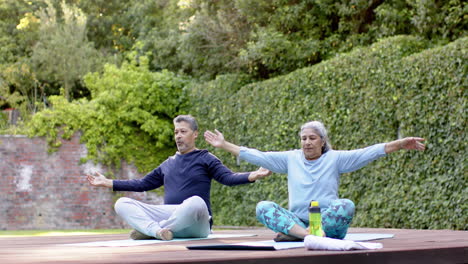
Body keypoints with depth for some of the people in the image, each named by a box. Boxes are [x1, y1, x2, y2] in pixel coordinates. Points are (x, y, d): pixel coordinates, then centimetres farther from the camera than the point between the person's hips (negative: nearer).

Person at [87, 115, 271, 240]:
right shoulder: (168, 164, 24)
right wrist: (107, 183, 29)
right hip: (168, 216, 5)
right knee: (122, 204, -11)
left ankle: (148, 230, -23)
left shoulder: (205, 159, 8)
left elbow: (228, 177, -6)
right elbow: (142, 184, 30)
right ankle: (158, 231, -36)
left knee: (195, 202, -41)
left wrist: (253, 176, -25)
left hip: (195, 224, -4)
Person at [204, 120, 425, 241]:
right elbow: (256, 156, 12)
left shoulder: (335, 159, 6)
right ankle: (308, 234, -43)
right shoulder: (291, 159, 13)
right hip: (297, 220, 2)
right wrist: (224, 145, 10)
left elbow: (368, 153, -4)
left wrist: (400, 145, -16)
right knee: (263, 207, -23)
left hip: (329, 221, -2)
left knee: (346, 206, -34)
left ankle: (294, 234, -35)